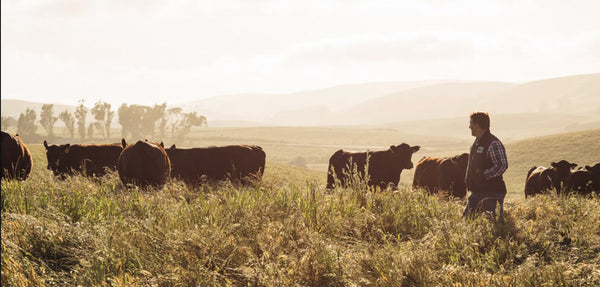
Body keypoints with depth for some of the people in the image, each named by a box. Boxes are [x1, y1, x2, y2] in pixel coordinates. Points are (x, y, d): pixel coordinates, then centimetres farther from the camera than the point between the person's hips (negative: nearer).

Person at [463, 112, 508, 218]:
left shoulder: (493, 144, -14)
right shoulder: (476, 143, 17)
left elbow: (502, 165, -21)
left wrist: (483, 175, -19)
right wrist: (468, 179, 14)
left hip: (491, 193, -10)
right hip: (476, 192, 10)